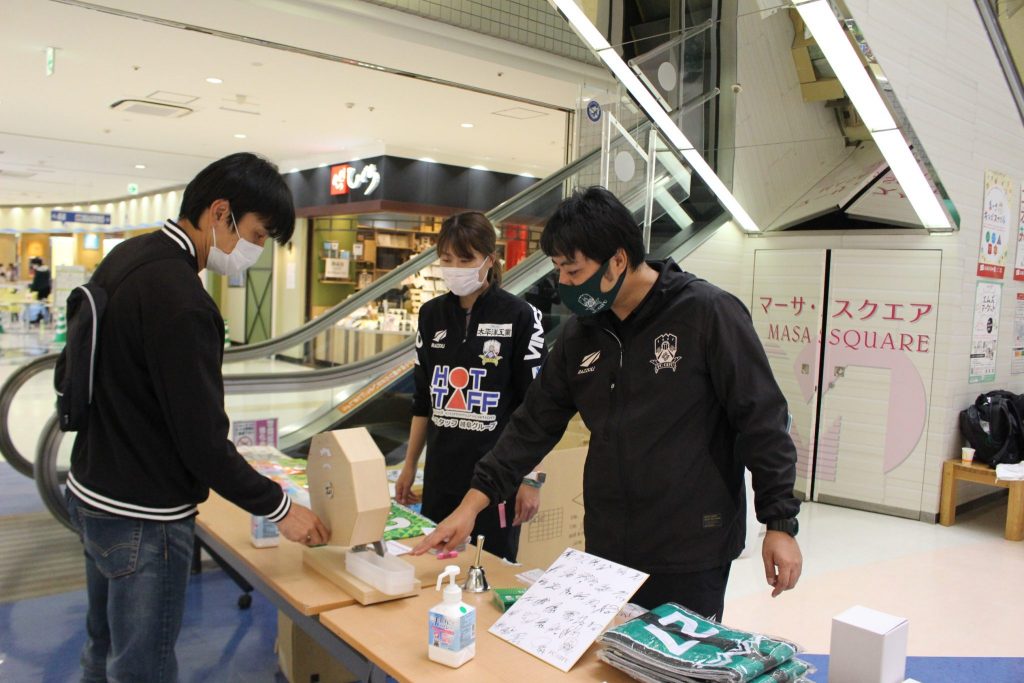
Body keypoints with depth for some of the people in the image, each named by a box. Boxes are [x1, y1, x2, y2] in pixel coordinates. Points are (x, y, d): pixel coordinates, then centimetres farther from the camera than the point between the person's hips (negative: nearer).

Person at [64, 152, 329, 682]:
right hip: (143, 519, -9)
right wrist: (279, 508, -14)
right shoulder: (178, 298, -26)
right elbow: (202, 438, -25)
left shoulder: (126, 257, 4)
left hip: (92, 492, 9)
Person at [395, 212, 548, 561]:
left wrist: (532, 479, -8)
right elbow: (423, 400, 13)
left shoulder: (519, 317, -9)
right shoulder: (432, 315, 6)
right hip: (441, 475, 5)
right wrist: (409, 466, 13)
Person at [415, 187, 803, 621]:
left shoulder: (708, 313, -12)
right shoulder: (581, 333, 5)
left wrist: (780, 523, -10)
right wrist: (473, 501, 2)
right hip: (606, 548, 5)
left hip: (692, 556, -5)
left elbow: (762, 420, -10)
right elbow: (535, 423, 8)